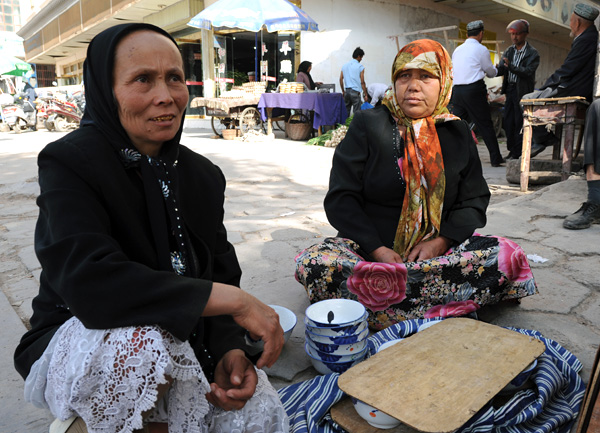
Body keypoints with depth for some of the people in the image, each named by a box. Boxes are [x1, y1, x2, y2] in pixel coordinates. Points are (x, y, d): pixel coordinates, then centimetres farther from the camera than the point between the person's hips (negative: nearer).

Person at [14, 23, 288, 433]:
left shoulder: (203, 175, 2)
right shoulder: (69, 163, -16)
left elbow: (221, 271, 1)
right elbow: (88, 282, -32)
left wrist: (229, 350, -18)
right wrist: (234, 299, -31)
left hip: (178, 346, 5)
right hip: (77, 346, -4)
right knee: (143, 338, -37)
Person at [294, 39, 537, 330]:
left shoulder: (457, 133, 11)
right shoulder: (368, 125, 2)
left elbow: (473, 201, 9)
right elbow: (340, 199, -4)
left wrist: (441, 241, -11)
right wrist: (377, 249, -17)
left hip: (437, 249, 2)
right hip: (368, 246, -1)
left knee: (507, 257, -23)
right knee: (314, 266, -30)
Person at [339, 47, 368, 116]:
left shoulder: (344, 66, 11)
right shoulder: (360, 67, -3)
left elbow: (341, 79, 11)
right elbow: (362, 82, -6)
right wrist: (365, 94, -1)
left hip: (346, 91, 5)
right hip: (355, 91, -5)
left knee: (346, 112, 11)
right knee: (357, 112, -2)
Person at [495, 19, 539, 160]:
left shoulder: (532, 53, -6)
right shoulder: (509, 51, 13)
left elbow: (528, 72, -18)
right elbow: (501, 69, 6)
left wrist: (511, 66, -31)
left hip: (522, 91, -6)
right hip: (510, 89, 6)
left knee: (519, 122, -4)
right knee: (508, 122, 6)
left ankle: (517, 153, 2)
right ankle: (512, 150, 16)